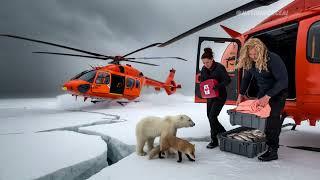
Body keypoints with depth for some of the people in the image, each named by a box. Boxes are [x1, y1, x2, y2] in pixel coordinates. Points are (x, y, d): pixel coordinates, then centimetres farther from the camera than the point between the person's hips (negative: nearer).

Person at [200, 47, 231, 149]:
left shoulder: (219, 67, -16)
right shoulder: (204, 69, 2)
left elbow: (228, 80, -15)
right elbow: (202, 81, 13)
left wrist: (218, 86, -30)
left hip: (220, 96, -7)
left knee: (212, 116, -12)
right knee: (209, 116, 13)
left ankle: (214, 140, 1)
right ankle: (223, 132, 37)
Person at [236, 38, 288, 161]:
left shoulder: (273, 59, -27)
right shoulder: (249, 62, -8)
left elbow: (283, 80, -29)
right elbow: (246, 78, 8)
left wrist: (267, 96, -36)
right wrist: (241, 94, 3)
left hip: (278, 92, -7)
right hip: (263, 92, 7)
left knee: (272, 118, -14)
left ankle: (273, 151, -6)